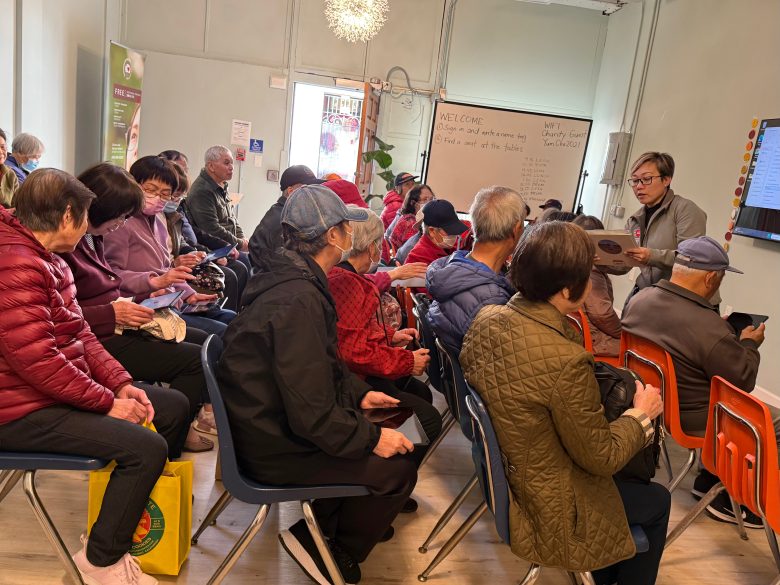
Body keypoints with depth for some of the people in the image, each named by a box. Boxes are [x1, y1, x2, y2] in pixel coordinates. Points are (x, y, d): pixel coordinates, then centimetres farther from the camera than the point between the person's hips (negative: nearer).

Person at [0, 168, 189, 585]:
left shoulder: (49, 260, 11)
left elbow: (79, 333, 10)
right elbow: (38, 361, -28)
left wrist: (121, 384, -2)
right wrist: (107, 402, -20)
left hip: (61, 389, 11)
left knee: (173, 406, 9)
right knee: (146, 448, -24)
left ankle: (144, 511, 26)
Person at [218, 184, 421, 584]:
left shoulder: (288, 276, 3)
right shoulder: (298, 301, -30)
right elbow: (313, 416, -29)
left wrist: (359, 393, 10)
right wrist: (373, 438, -16)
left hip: (275, 419, 10)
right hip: (275, 447, -10)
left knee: (388, 425, 13)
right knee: (398, 468, -7)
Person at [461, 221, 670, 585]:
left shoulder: (487, 318, -13)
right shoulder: (566, 361, -34)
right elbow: (601, 457, -20)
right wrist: (642, 413, -2)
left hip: (499, 470, 7)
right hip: (544, 502, -7)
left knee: (633, 473, 27)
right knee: (656, 502, 19)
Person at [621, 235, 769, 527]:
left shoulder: (639, 298, -9)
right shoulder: (710, 328, -31)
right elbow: (744, 382, -15)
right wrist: (749, 343, 2)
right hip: (690, 418, -8)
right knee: (772, 422, 11)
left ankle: (709, 479, 33)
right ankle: (732, 500, 23)